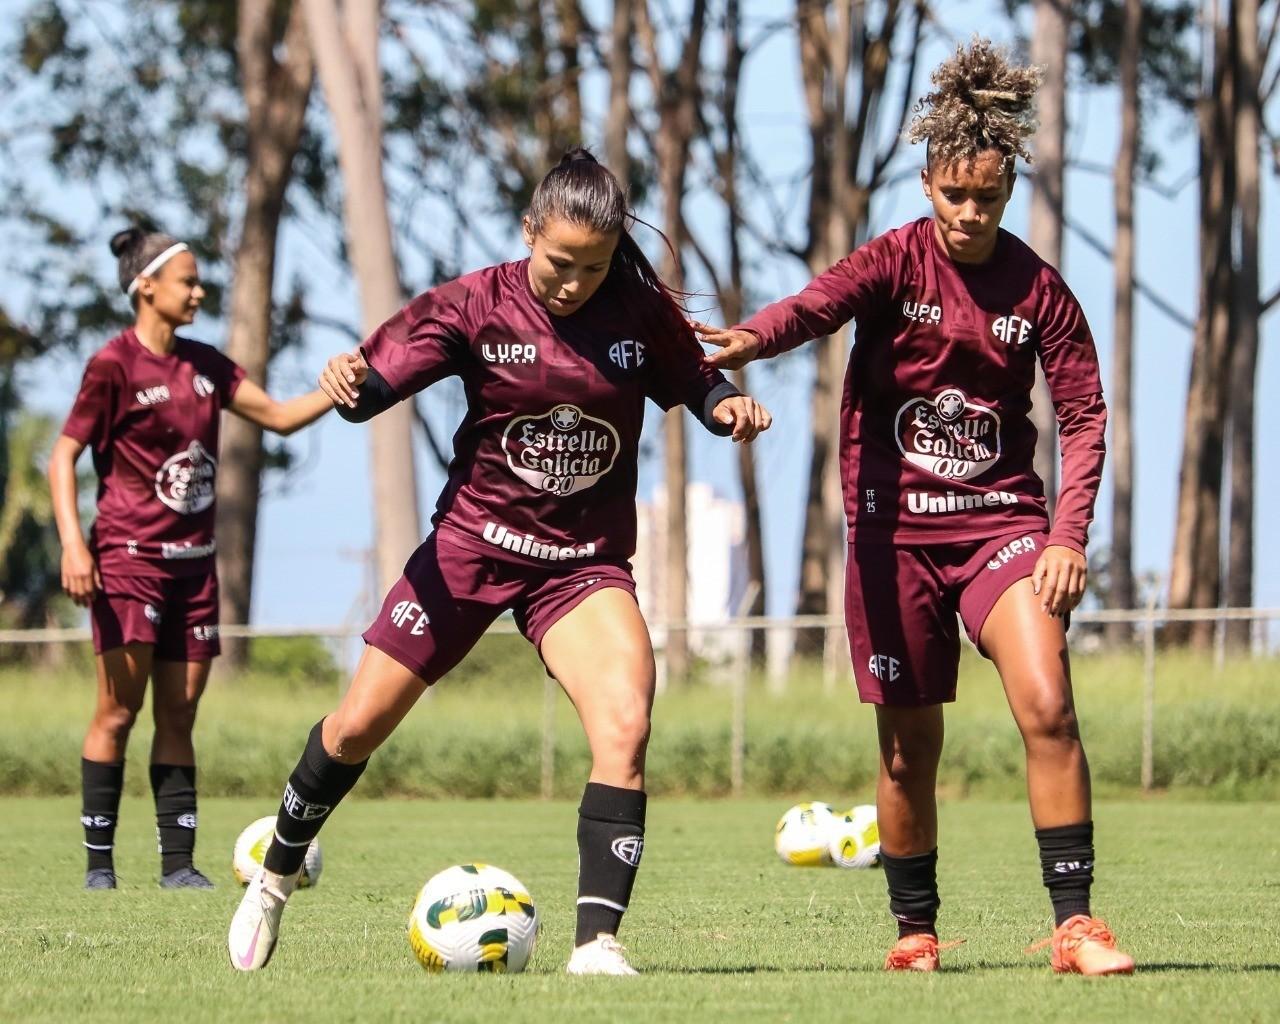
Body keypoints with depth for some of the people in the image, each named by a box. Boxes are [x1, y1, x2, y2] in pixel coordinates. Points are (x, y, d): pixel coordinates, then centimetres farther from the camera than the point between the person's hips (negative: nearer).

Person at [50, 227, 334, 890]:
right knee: (119, 710, -8)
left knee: (178, 715, 5)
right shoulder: (115, 365, -8)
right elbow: (64, 454, -8)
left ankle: (178, 864, 6)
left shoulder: (205, 365, 11)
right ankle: (99, 864, -3)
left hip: (193, 560, 7)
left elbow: (278, 415, 15)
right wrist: (72, 543, -18)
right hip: (129, 558, -7)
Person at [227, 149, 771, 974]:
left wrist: (728, 404, -16)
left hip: (585, 561, 0)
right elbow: (378, 382, -15)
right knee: (360, 726, 6)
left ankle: (598, 941, -22)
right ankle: (275, 879, 32)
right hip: (473, 543, 0)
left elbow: (692, 381, 7)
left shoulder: (643, 314, -8)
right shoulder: (478, 305, -12)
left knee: (625, 726, -24)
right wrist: (350, 385, -38)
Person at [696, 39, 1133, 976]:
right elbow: (822, 301, -26)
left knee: (1047, 706, -18)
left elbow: (1084, 415, 2)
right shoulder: (896, 264, -5)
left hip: (1000, 517, 0)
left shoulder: (1038, 289, -1)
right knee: (910, 748, 5)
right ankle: (916, 931, 22)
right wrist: (751, 339, -48)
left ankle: (1075, 925, -14)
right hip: (897, 528, 0)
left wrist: (1068, 536, -10)